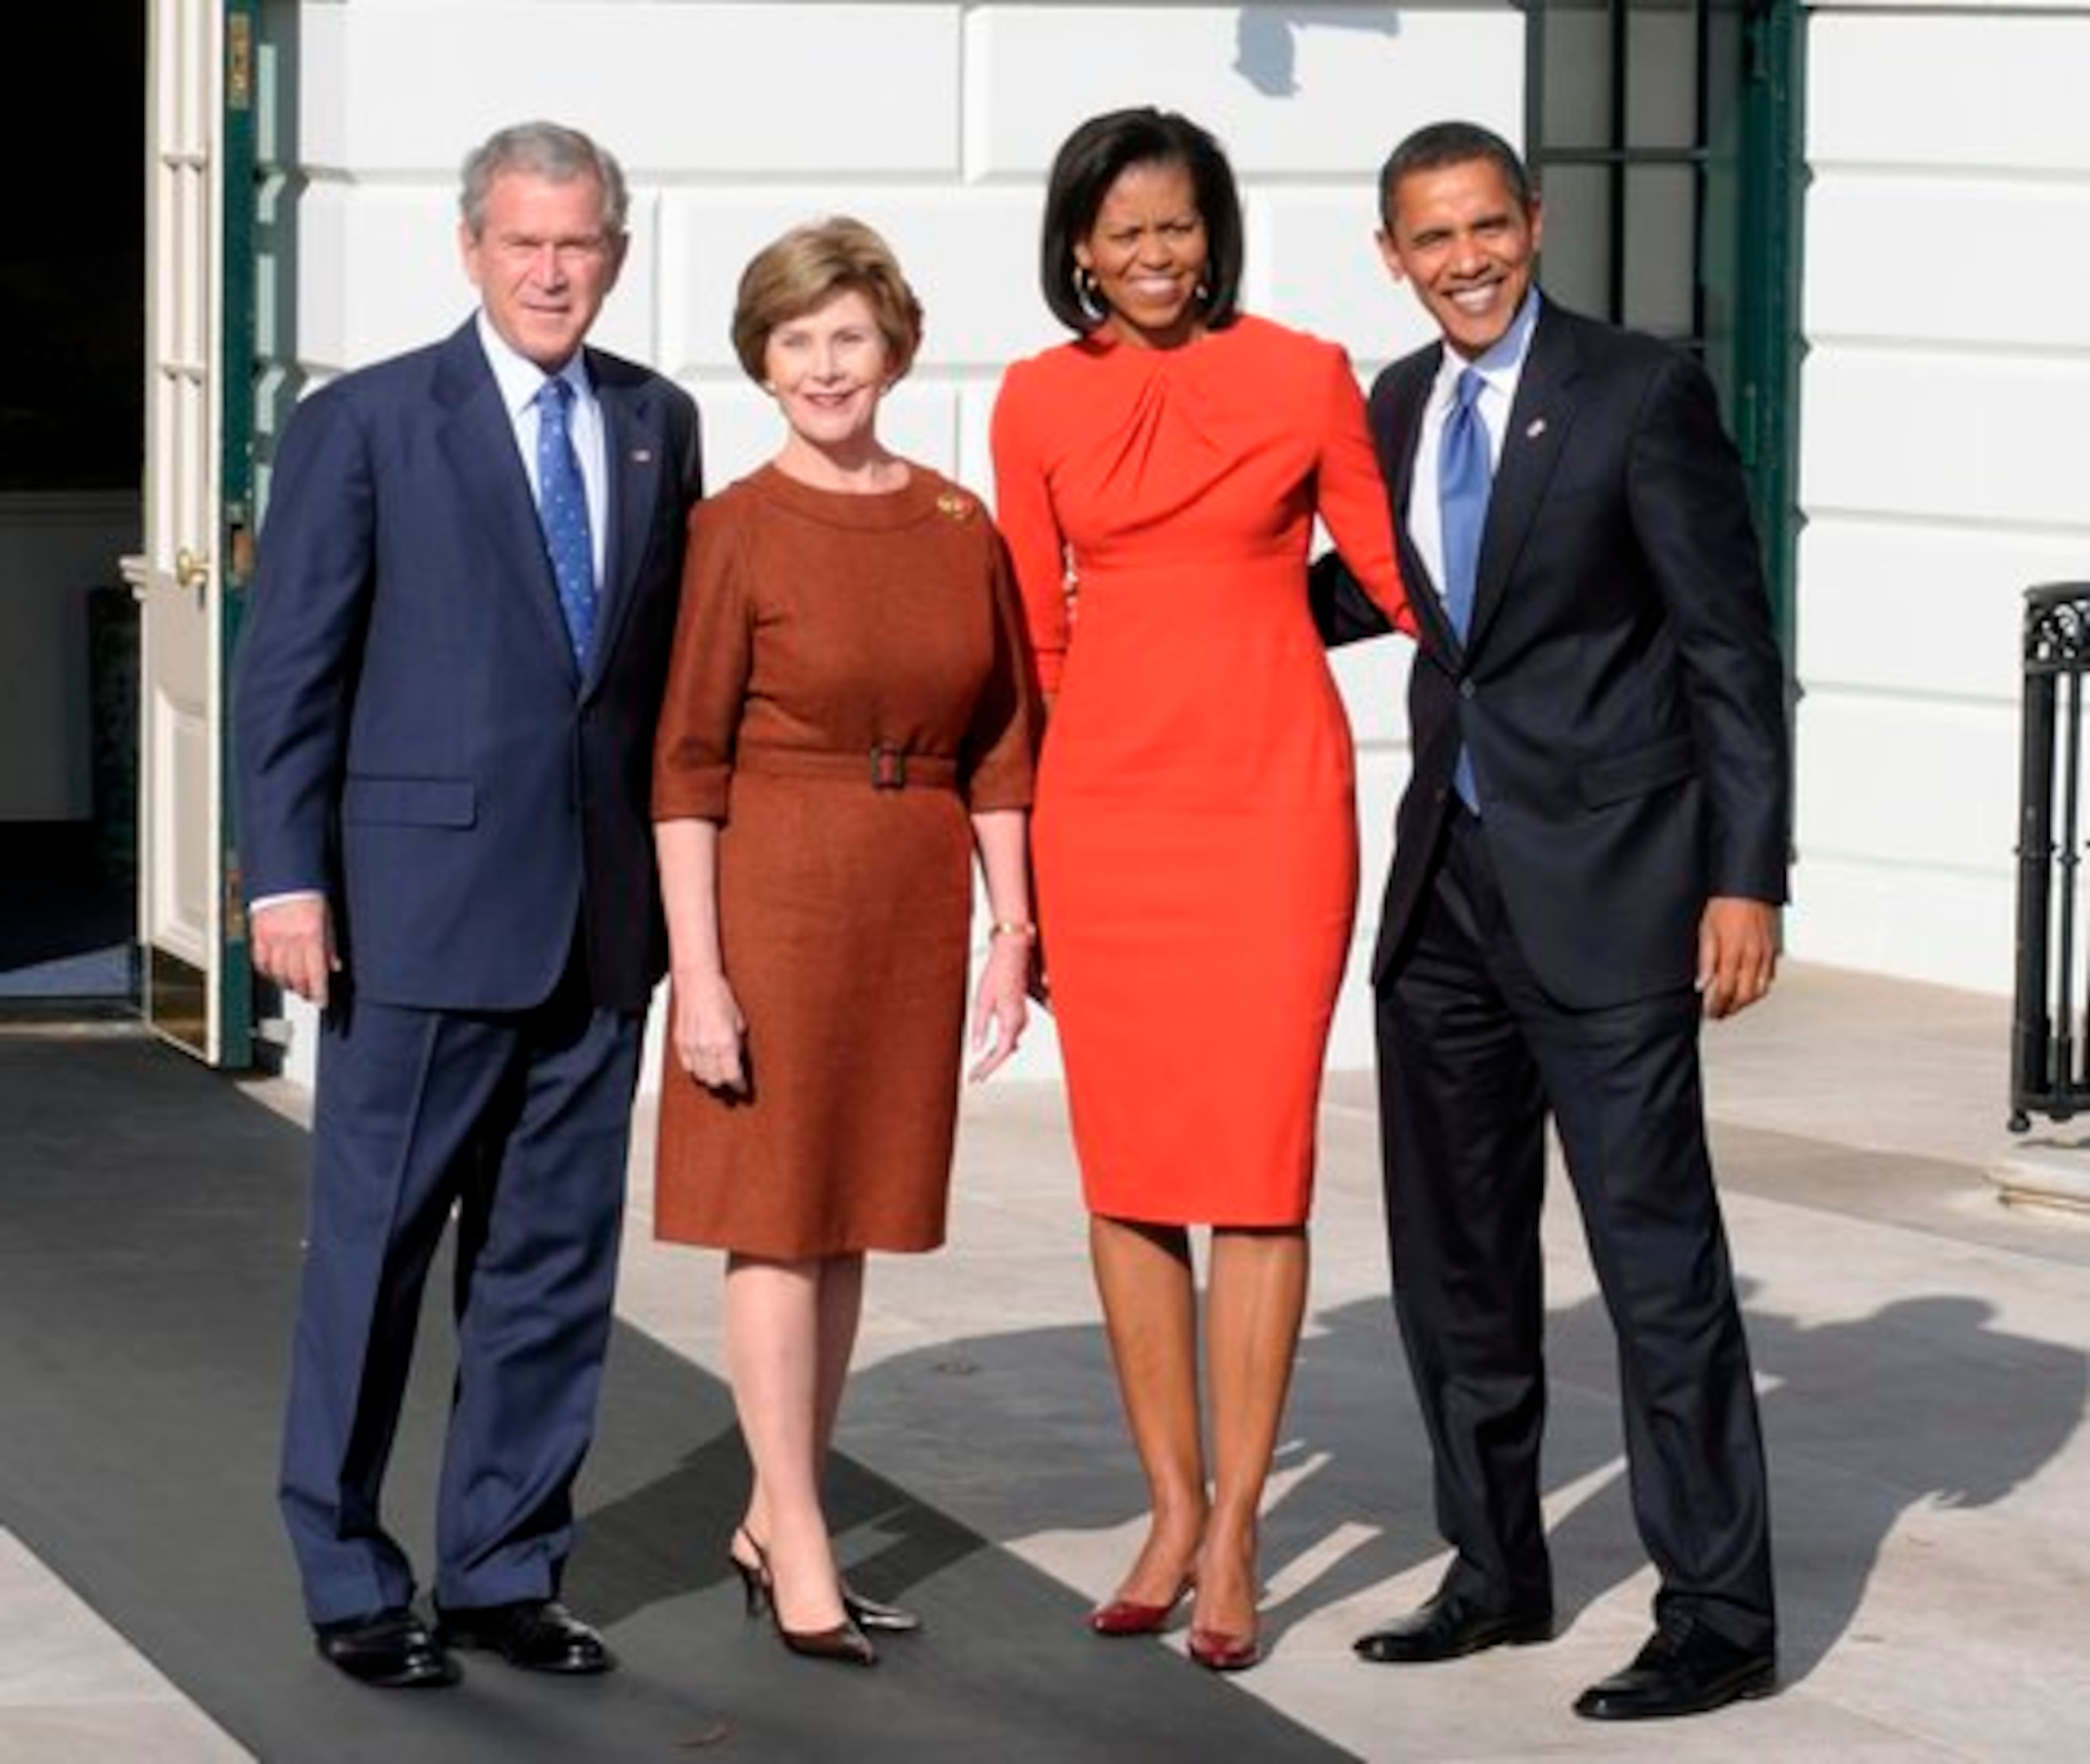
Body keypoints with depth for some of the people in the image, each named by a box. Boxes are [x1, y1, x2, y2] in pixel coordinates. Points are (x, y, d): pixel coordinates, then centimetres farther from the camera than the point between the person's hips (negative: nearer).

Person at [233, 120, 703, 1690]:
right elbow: (288, 669, -3)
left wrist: (681, 866, 7)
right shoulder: (365, 425, -2)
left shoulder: (659, 425, 11)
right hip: (425, 906, -4)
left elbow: (670, 661, 12)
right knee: (376, 1248, 3)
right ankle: (352, 1583, 14)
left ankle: (506, 1570, 20)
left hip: (604, 912, 4)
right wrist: (287, 879, -9)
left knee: (559, 1254, 9)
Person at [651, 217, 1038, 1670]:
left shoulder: (960, 527, 6)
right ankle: (803, 1563, 3)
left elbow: (1001, 745, 11)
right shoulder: (738, 533, -6)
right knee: (777, 1217, -1)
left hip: (917, 903, 5)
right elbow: (686, 763, -8)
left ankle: (774, 1519, 23)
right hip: (775, 891, -4)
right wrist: (697, 970, -12)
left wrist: (1012, 931, 6)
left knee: (853, 1217, 10)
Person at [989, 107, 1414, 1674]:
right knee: (1129, 1173, 6)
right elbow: (1033, 634, 11)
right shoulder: (1038, 403, 5)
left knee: (1258, 1170, -3)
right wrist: (1021, 857, 13)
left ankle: (1234, 1541, 5)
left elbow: (1397, 578, 7)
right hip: (1104, 808, 2)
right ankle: (1173, 1513, 18)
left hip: (1271, 802, -2)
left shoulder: (1306, 379, -1)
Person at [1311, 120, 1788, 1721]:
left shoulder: (1643, 392, -9)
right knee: (1455, 1255, 13)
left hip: (1602, 880, -7)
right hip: (1448, 872, 7)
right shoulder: (1398, 407, 9)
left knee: (1657, 1252, -5)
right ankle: (1498, 1572, 26)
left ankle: (1721, 1620, 2)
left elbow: (1731, 645, -10)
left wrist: (1749, 878, -15)